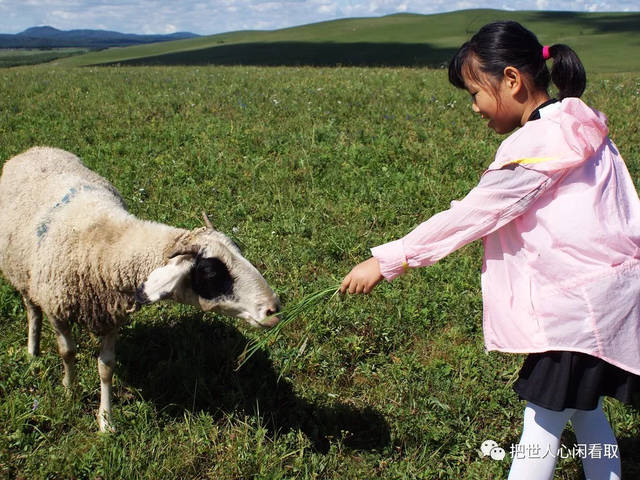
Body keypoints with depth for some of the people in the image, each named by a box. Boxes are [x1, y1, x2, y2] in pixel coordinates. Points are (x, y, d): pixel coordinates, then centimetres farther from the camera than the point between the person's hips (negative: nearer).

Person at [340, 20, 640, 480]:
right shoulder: (580, 128, 7)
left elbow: (467, 217, -19)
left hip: (579, 311, -9)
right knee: (584, 409, 23)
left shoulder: (535, 145, -20)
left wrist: (385, 261, -13)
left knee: (543, 421, 3)